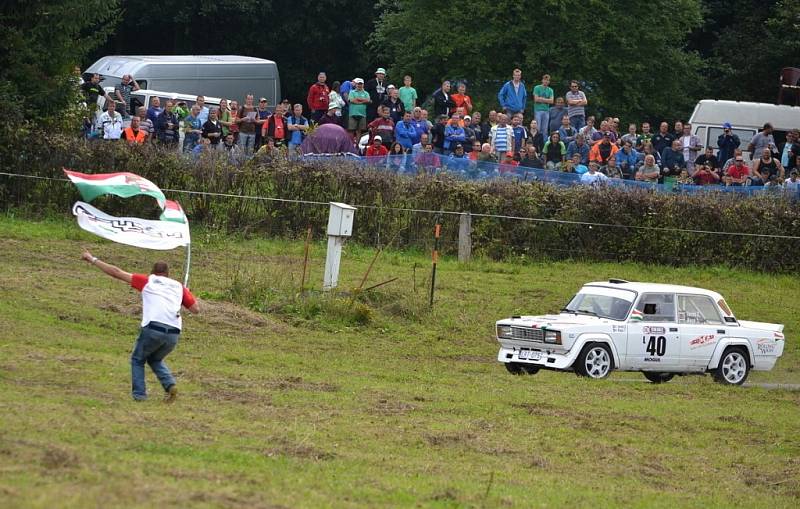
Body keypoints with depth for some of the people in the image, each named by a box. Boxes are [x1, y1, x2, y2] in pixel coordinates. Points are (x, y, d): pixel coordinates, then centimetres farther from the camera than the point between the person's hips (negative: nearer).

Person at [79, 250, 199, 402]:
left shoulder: (148, 281, 16)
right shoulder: (179, 287, 21)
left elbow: (117, 273, 16)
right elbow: (196, 309, 18)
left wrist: (93, 260, 24)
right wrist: (186, 293, 35)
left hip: (153, 328, -3)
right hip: (174, 334, 3)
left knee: (137, 360, 20)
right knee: (155, 360, 28)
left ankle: (139, 393, 5)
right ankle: (170, 385, 5)